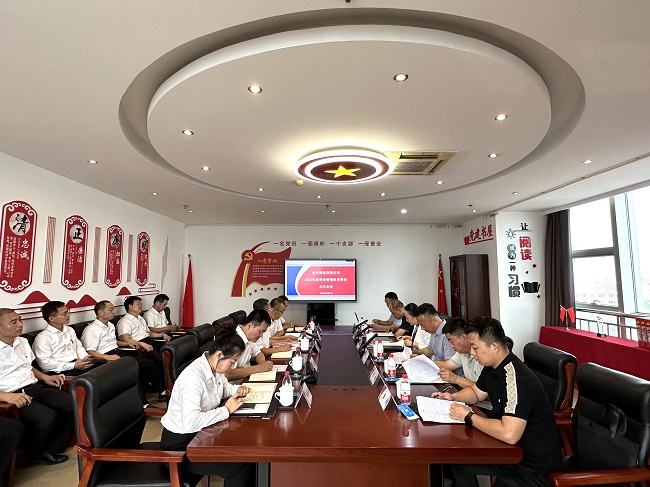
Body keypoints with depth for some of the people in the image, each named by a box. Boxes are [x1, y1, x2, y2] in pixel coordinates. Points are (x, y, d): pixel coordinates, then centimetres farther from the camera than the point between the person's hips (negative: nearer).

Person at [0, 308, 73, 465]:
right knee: (48, 417, -29)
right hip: (14, 395, -7)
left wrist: (45, 377, 10)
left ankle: (51, 448, 3)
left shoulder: (23, 342, 15)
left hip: (35, 387, 7)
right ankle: (31, 453, 3)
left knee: (72, 405, -14)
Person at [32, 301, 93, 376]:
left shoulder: (70, 330, 21)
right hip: (59, 372, -7)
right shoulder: (42, 338, -3)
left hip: (76, 365, 7)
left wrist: (85, 357, 3)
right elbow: (45, 363, -12)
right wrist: (73, 365, -16)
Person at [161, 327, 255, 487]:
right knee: (240, 466, -15)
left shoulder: (215, 366, -5)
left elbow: (223, 386, 18)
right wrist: (226, 410, -28)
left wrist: (237, 389, -4)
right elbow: (190, 422, -40)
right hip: (180, 445, -8)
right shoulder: (194, 377, -30)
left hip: (199, 434, 8)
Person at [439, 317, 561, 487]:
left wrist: (469, 417, -26)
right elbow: (476, 392, 19)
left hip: (534, 460, -9)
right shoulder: (491, 367, 0)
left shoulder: (515, 378, -31)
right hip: (511, 446, 9)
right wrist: (453, 397, -1)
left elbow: (509, 434, -40)